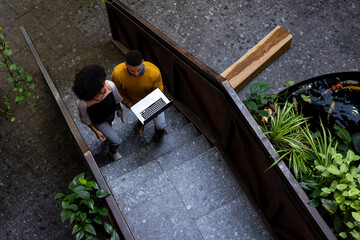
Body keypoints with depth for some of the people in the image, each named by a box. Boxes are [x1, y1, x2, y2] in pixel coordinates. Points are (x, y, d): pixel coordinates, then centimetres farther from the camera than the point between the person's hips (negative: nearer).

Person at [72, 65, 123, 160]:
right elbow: (86, 119, -19)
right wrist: (96, 131, -10)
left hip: (110, 114, 3)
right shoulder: (83, 104, -43)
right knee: (116, 141, 4)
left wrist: (119, 108, 6)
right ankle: (113, 151, 43)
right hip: (97, 122, -3)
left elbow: (117, 98, -12)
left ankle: (108, 139, 73)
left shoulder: (110, 85, -38)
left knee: (108, 127, 35)